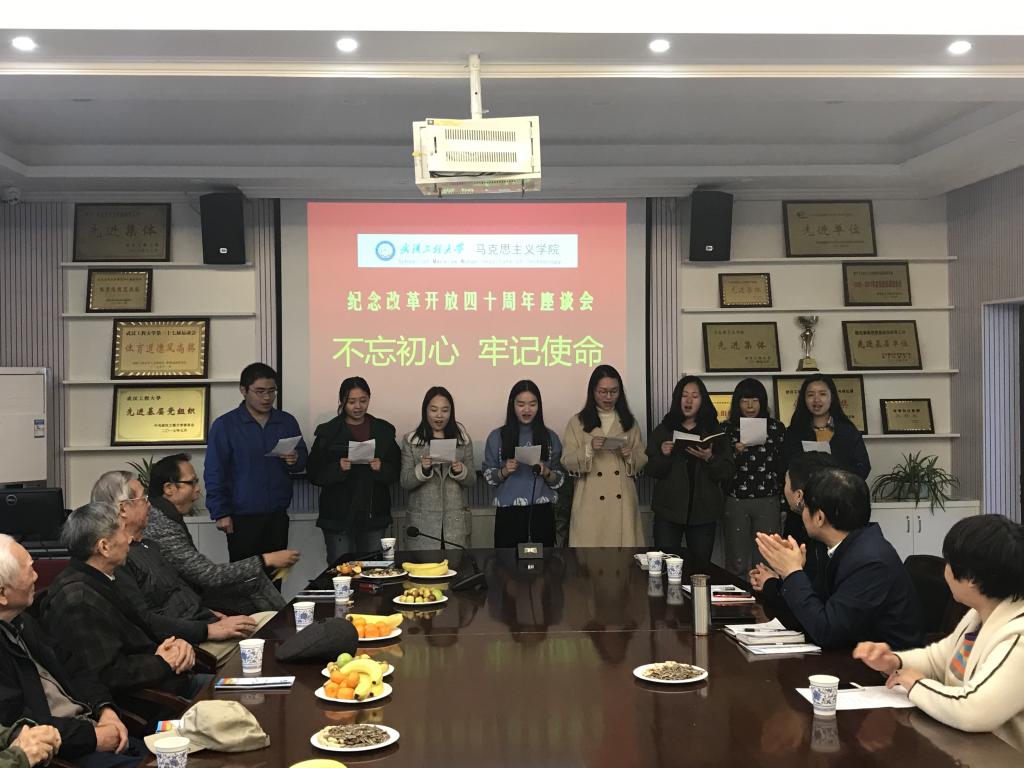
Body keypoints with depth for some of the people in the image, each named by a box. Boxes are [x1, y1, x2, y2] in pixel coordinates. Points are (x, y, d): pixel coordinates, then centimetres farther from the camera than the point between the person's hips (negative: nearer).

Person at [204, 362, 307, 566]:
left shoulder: (287, 422, 8)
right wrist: (220, 513, -9)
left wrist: (295, 460, -10)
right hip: (242, 518, -3)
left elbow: (303, 461, 13)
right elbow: (214, 473, -4)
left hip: (278, 516, 4)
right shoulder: (224, 425, -3)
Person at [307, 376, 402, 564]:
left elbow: (395, 471, 7)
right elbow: (315, 474, -1)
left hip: (373, 515, 2)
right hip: (338, 515, -2)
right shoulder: (328, 432, 2)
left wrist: (381, 468, -13)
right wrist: (338, 468, -18)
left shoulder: (383, 430, 9)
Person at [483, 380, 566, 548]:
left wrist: (546, 472, -12)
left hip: (542, 512, 1)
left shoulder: (550, 437, 6)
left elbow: (559, 480, 7)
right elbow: (488, 476, 4)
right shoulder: (497, 436, 3)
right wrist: (505, 471, -14)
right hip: (508, 513, -1)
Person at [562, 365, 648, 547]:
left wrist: (631, 456, -9)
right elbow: (567, 462, 0)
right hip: (591, 503, -2)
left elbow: (643, 460, 12)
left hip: (622, 503, 2)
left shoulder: (629, 422, 12)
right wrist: (589, 449, -17)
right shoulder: (578, 422, 5)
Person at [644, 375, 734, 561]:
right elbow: (651, 470, 4)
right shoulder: (663, 430, 8)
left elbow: (728, 472, 1)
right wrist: (663, 455, -15)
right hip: (669, 510, 0)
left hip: (703, 511, 0)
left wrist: (710, 459, -17)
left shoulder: (715, 431, 8)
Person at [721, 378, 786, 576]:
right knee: (737, 564, 1)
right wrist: (735, 453, -13)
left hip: (767, 501, 0)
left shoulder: (776, 428, 6)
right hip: (735, 501, 0)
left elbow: (784, 465, 9)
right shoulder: (728, 429, 6)